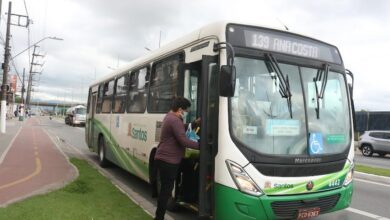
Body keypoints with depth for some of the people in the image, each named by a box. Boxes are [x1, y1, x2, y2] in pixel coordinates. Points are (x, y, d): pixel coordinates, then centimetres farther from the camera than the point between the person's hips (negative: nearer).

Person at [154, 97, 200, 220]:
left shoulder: (169, 117, 15)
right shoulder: (175, 120, -19)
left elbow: (181, 130, 24)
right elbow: (183, 141, -25)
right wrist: (200, 145, -19)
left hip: (164, 159, 11)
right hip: (168, 160, -11)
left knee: (166, 188, 17)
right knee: (166, 189, -4)